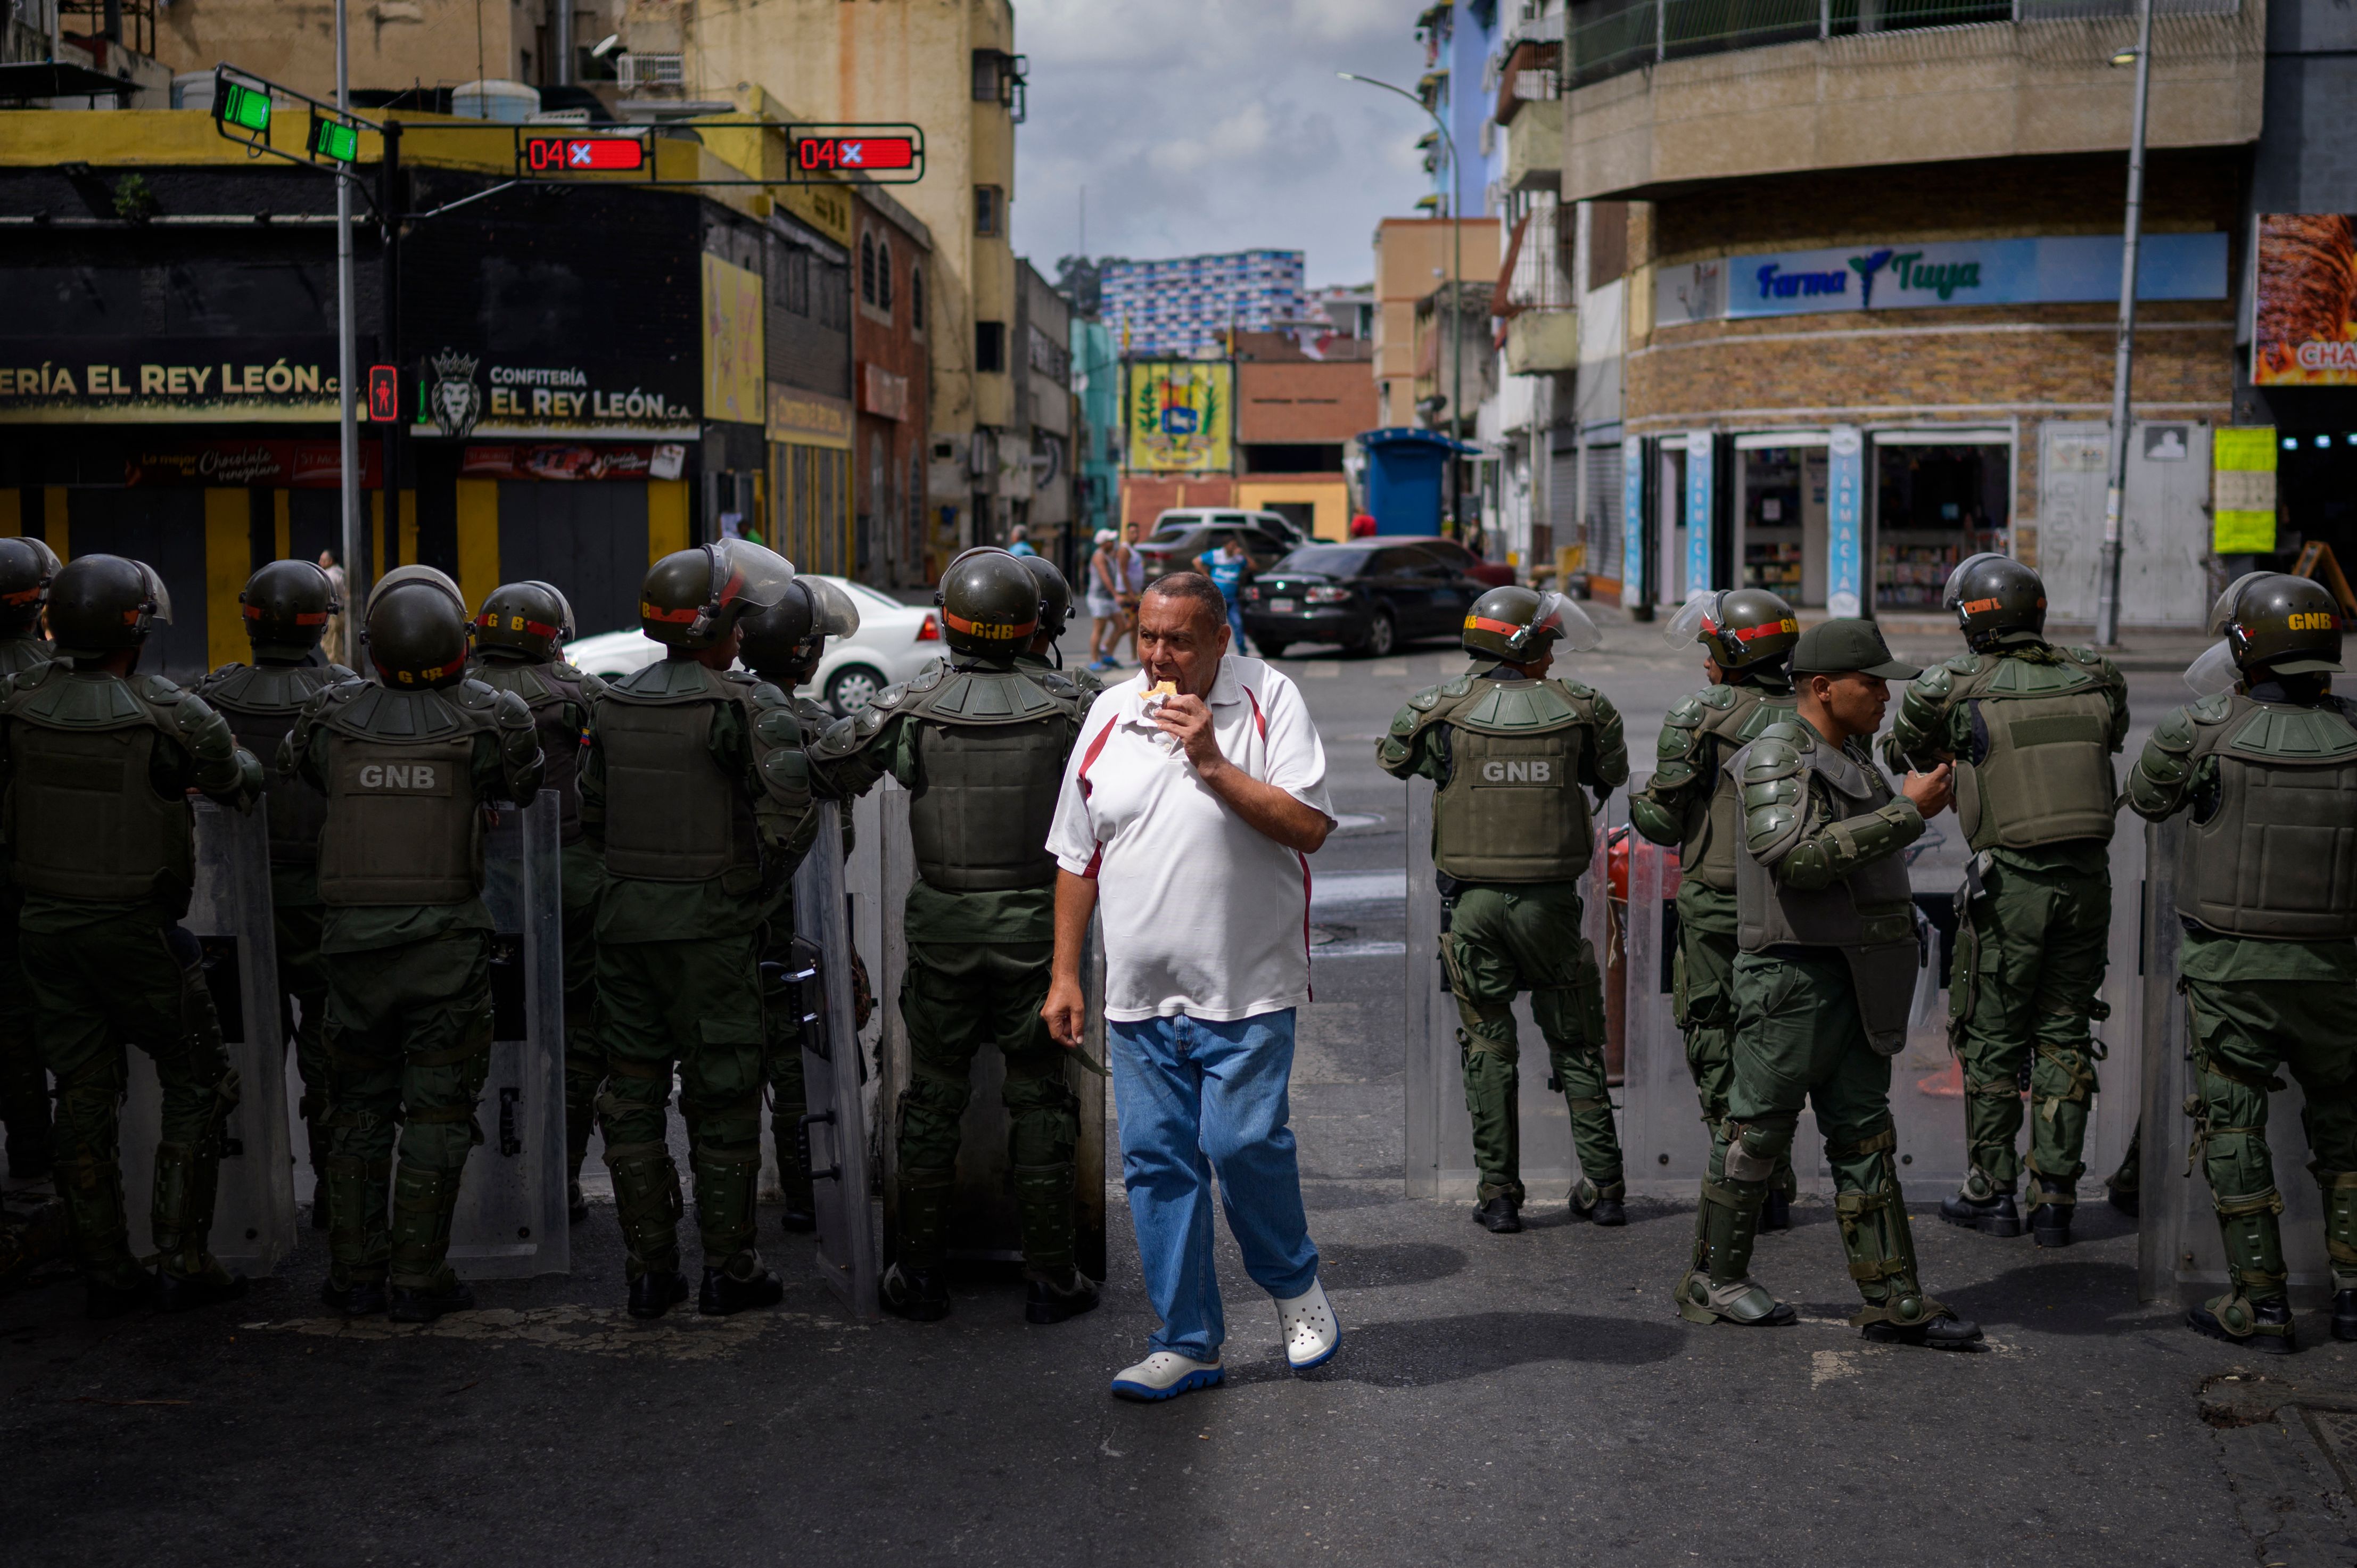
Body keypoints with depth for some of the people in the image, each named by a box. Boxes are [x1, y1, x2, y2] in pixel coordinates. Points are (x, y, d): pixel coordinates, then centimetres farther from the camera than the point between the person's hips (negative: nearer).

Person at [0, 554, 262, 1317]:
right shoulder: (173, 713, -16)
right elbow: (241, 788, -1)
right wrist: (240, 755, 22)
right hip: (137, 931, -5)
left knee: (84, 1097, 11)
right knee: (196, 1084, 10)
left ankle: (106, 1271, 15)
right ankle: (183, 1261, 7)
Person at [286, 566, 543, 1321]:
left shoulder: (331, 716, -2)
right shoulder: (489, 717, -7)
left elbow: (293, 770, 16)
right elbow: (523, 786, 9)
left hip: (354, 939, 2)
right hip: (447, 940, -2)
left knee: (357, 1108, 14)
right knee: (437, 1111, 5)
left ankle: (355, 1276, 18)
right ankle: (419, 1280, 6)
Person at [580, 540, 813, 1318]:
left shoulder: (613, 703, 8)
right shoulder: (745, 703, -12)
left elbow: (591, 807, 12)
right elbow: (789, 794, -25)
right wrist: (765, 871, -10)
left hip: (625, 918, 5)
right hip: (710, 925, -5)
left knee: (633, 1094, 12)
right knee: (722, 1096, 4)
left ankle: (650, 1269, 16)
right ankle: (729, 1269, 11)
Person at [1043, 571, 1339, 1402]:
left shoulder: (1269, 700, -2)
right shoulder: (1109, 715, 10)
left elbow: (1310, 826, -11)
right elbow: (1078, 857, 15)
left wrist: (1212, 762, -17)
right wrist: (1065, 974, 12)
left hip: (1246, 989, -4)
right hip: (1138, 993, 4)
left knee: (1243, 1143, -9)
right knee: (1156, 1162, 4)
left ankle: (1295, 1285, 20)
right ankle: (1187, 1343, 15)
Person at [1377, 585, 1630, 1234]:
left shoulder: (1440, 709, -3)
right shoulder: (1582, 708, -2)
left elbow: (1392, 756, 15)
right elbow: (1613, 776, 14)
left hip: (1472, 902, 0)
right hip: (1550, 900, 0)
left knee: (1487, 1045, 9)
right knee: (1576, 1043, 13)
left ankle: (1499, 1196, 9)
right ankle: (1604, 1187, 17)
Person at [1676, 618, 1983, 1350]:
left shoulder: (1851, 755, 16)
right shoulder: (1777, 756, -13)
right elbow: (1797, 856, -29)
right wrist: (1907, 812, -25)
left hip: (1853, 977, 9)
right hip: (1794, 973, -9)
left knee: (1864, 1134, 7)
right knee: (1758, 1130, 2)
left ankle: (1893, 1300, 9)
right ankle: (1715, 1280, 15)